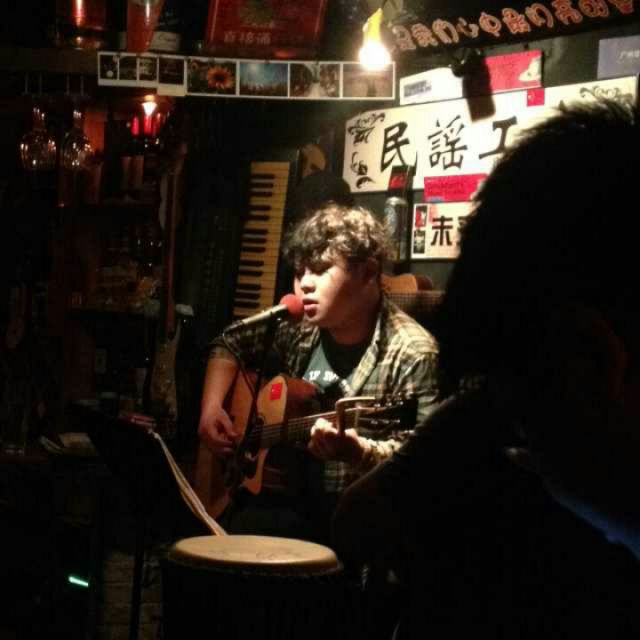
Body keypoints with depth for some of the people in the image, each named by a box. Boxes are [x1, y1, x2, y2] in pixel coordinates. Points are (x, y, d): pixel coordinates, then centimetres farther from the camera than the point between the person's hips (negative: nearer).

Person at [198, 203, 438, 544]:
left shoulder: (410, 352, -14)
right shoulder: (297, 327, 7)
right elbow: (231, 344, 25)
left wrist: (357, 452, -36)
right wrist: (212, 407, 9)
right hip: (288, 500, 6)